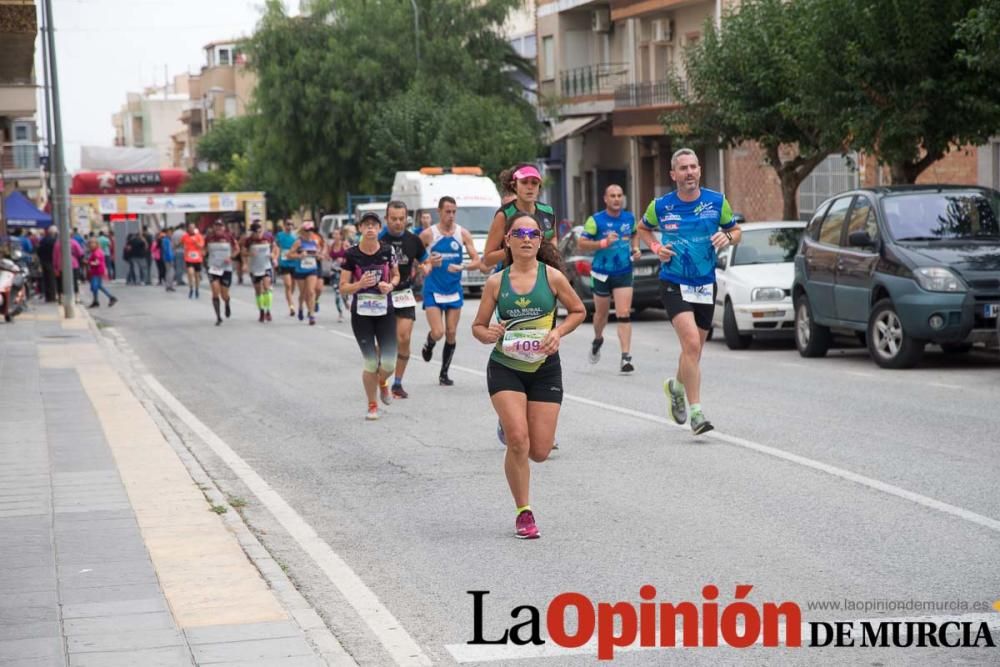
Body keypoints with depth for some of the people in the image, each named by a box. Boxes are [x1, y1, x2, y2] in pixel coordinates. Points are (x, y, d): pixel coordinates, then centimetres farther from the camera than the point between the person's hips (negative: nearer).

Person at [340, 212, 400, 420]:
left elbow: (396, 276, 13)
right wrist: (360, 284, -23)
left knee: (388, 365, -5)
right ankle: (372, 405, 18)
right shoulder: (351, 254, -8)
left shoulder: (387, 251, -3)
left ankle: (382, 383, 33)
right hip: (361, 314, -1)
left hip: (385, 312, 2)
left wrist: (390, 285, -9)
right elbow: (343, 288, -4)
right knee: (371, 364, -4)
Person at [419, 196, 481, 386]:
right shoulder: (428, 234, -6)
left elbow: (476, 261, 0)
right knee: (438, 332, -14)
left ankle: (444, 373, 18)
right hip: (433, 290, -3)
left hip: (454, 290, 3)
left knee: (451, 333, 4)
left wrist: (461, 267, -19)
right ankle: (429, 345, 23)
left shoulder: (463, 234, 0)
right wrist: (427, 264, -16)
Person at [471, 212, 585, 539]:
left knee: (540, 451, -1)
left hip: (544, 368, 1)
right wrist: (491, 334, -16)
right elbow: (478, 327, 7)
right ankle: (524, 514, -2)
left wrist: (558, 332, -8)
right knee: (518, 440, -18)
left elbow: (578, 311, 10)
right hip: (505, 368, -1)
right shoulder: (496, 282, -1)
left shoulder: (552, 276, -2)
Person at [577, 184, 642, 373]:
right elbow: (581, 243, -13)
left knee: (624, 314, -11)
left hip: (624, 273, 1)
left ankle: (626, 357, -12)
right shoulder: (596, 220, -11)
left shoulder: (629, 218, 2)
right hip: (602, 273, -1)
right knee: (601, 313, 16)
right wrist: (603, 243, -24)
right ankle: (598, 339, 48)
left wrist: (635, 248, 4)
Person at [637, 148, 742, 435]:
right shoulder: (660, 206, -3)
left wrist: (727, 237, -13)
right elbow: (643, 228, 17)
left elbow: (735, 231, 10)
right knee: (692, 344, -20)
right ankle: (696, 412, -17)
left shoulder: (717, 202, -2)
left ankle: (676, 387, 47)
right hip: (673, 283, -3)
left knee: (694, 350, 15)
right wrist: (656, 247, -2)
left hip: (705, 284, 3)